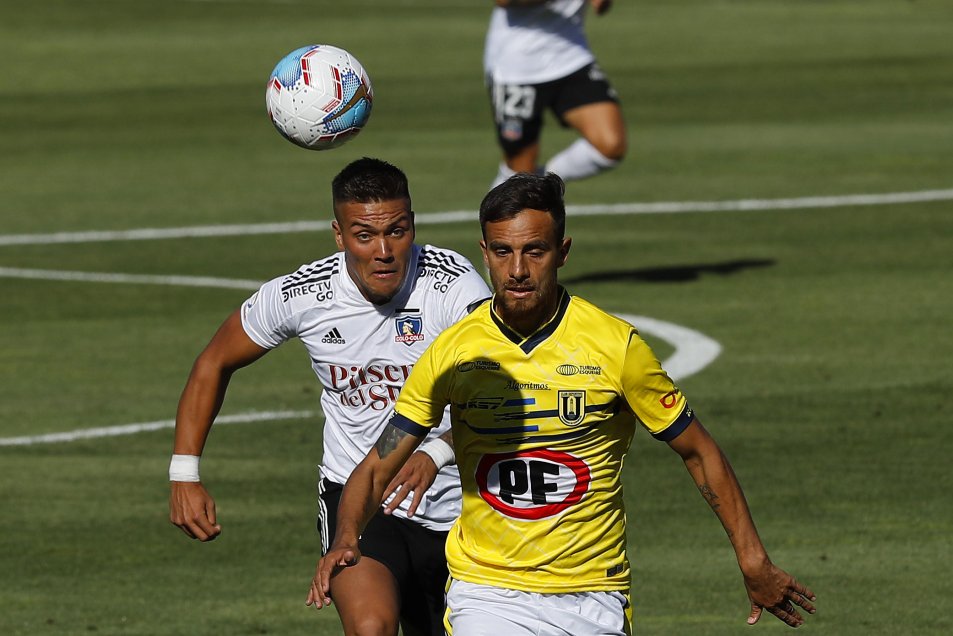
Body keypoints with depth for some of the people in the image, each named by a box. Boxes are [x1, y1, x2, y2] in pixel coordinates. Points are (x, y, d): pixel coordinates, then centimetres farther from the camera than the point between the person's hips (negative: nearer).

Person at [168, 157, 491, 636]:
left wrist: (437, 453, -50)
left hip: (452, 504, 1)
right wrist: (184, 476, -2)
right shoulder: (299, 295, -12)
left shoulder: (453, 284, -19)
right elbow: (214, 364, 5)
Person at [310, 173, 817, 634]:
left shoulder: (617, 345, -7)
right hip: (486, 592, 0)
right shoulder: (453, 352, -4)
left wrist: (754, 563, 1)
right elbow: (377, 467, 2)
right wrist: (345, 539, -17)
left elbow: (698, 453, 4)